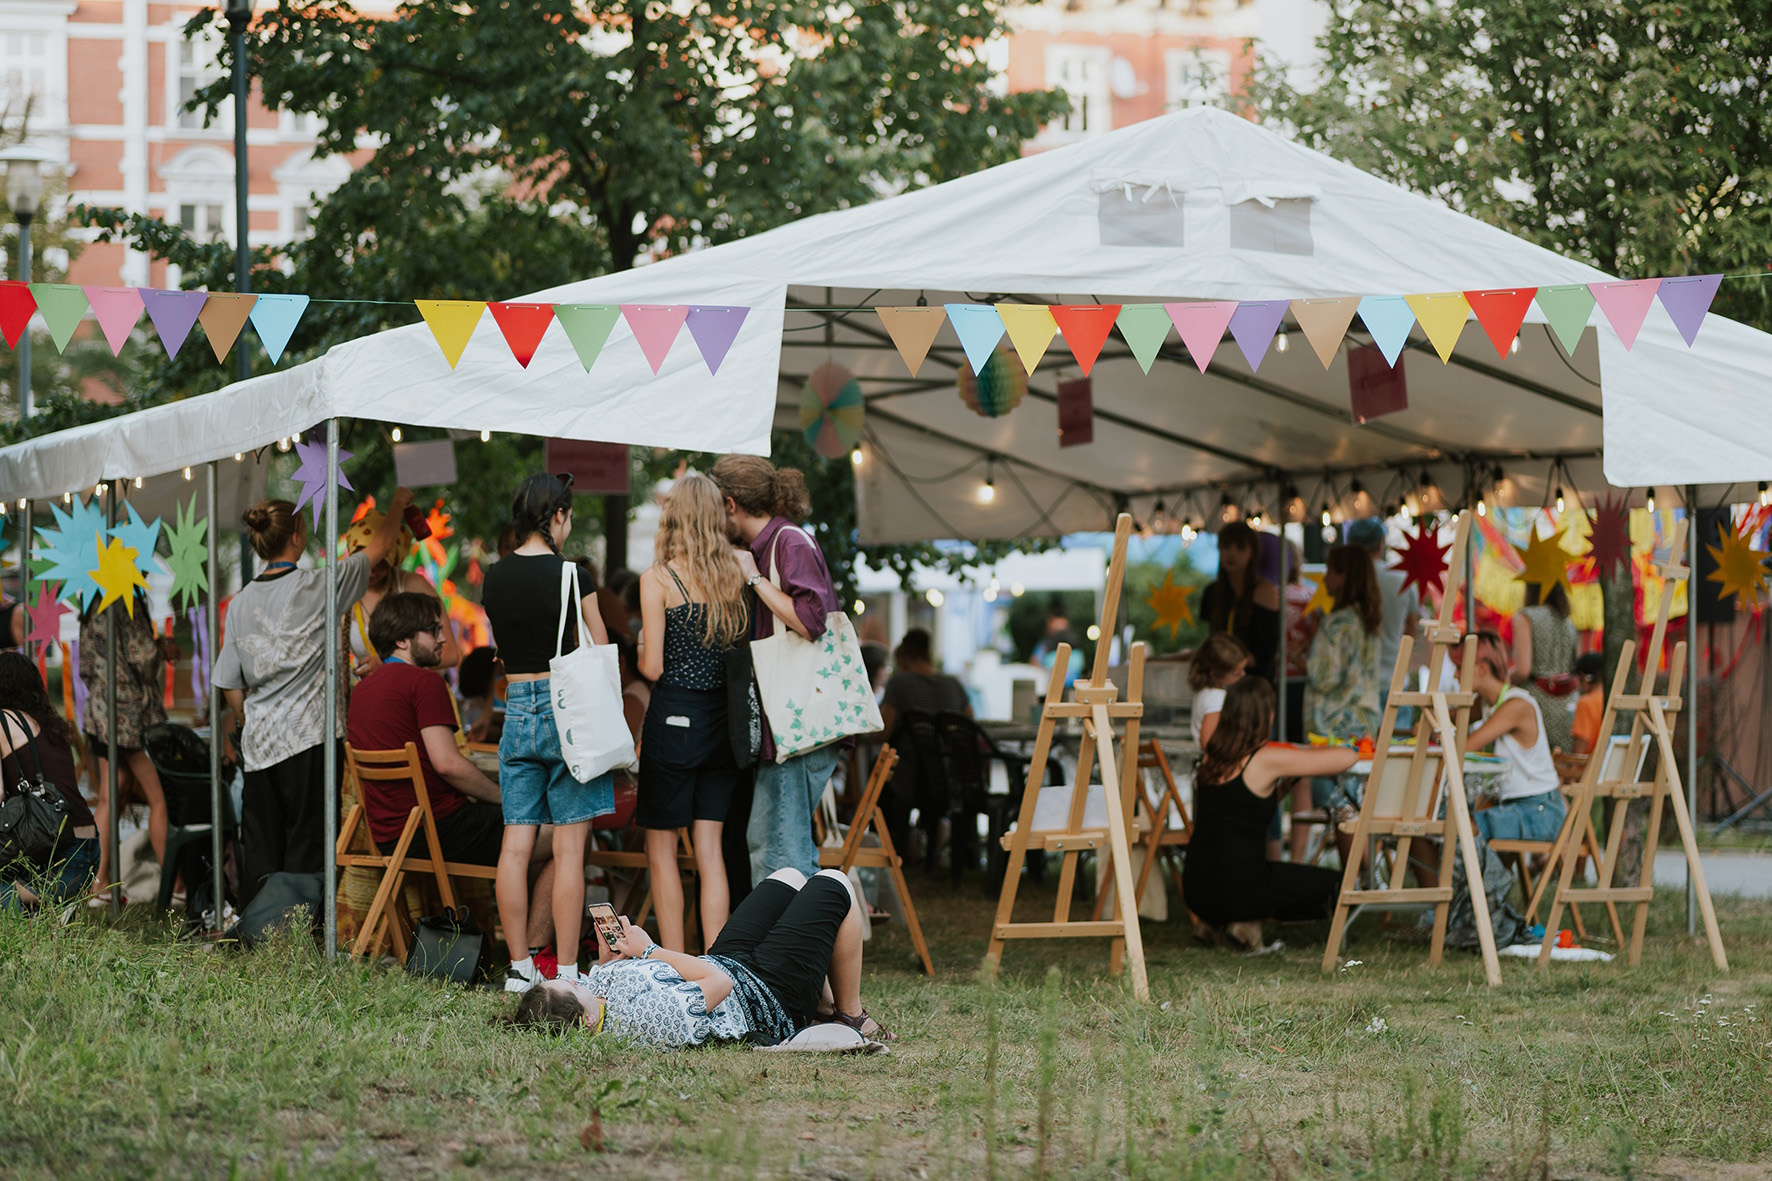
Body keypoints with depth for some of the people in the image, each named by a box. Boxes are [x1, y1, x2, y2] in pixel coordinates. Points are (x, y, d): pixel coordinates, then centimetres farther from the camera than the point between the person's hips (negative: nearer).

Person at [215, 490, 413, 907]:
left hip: (259, 744, 5)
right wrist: (399, 505, 25)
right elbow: (380, 546, 8)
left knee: (260, 850, 7)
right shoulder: (318, 586, -7)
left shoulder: (241, 603, 6)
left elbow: (231, 688, 10)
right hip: (310, 738, -5)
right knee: (306, 848, -2)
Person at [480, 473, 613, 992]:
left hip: (516, 709, 5)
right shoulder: (568, 574, -10)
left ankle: (519, 968, 9)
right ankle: (567, 973, -2)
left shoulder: (494, 578, 6)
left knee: (516, 846, 6)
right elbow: (600, 653, -3)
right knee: (569, 849, -3)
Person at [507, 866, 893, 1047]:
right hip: (770, 997, -8)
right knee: (833, 884, 6)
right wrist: (651, 951, -25)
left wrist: (606, 959, -14)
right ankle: (851, 1017, 22)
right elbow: (720, 982, -33)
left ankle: (826, 1008, 34)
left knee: (789, 878, 23)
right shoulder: (650, 1015, -44)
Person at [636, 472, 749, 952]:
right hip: (722, 719, 5)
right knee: (710, 849, 7)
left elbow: (653, 667, -11)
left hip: (673, 719, -4)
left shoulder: (658, 579, -10)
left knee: (661, 849, 5)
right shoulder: (735, 576, 3)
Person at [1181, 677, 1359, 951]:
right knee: (1336, 885, 10)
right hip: (1238, 891, -7)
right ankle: (1249, 922, 1)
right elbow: (1346, 757, -5)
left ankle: (1215, 921, 13)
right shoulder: (1267, 760, -11)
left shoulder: (1210, 757, 8)